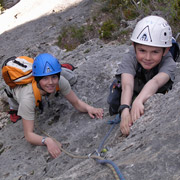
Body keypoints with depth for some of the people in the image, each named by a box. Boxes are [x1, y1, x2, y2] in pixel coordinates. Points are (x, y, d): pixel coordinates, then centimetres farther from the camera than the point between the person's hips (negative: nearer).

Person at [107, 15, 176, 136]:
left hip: (154, 94, 1)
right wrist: (125, 111, -70)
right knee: (115, 102, -20)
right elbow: (127, 84, -50)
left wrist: (139, 101, -77)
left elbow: (156, 81, -56)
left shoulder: (169, 63, -34)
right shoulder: (129, 58, -34)